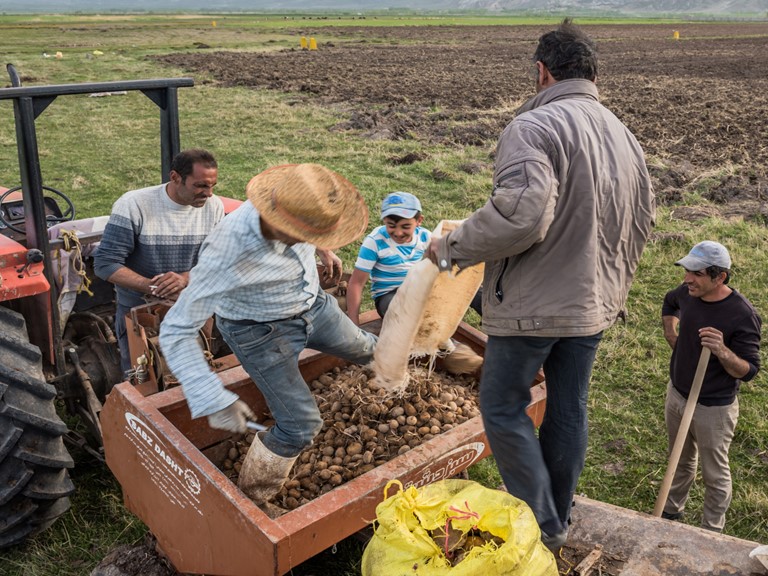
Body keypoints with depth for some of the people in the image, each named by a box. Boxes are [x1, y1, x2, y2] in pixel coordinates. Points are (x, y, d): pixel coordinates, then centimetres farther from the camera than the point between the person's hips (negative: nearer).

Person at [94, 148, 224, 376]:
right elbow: (105, 264, -16)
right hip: (138, 312, -2)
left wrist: (185, 278, -26)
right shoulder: (133, 205, -17)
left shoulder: (214, 206, -6)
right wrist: (151, 286, -28)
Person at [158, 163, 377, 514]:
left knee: (364, 348, 26)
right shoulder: (226, 255, -42)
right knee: (301, 425, -10)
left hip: (314, 304, 6)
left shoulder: (293, 204, -26)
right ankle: (251, 500, 15)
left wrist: (323, 249, 20)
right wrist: (215, 402, -42)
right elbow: (174, 331, -37)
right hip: (262, 332, -6)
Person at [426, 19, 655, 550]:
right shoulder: (626, 137, 10)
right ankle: (559, 520, 35)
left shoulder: (534, 127, -18)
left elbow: (520, 214, -32)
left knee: (503, 407, 9)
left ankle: (541, 526, 16)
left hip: (531, 305, -8)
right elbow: (643, 223, 17)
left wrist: (453, 248, -17)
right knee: (569, 411, 18)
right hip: (594, 306, 8)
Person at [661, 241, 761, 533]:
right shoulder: (687, 293, -9)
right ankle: (671, 511, 46)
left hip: (713, 408, -6)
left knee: (715, 475, 13)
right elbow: (669, 303, 17)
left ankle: (711, 532, 32)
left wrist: (722, 351, -38)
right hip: (676, 394, 6)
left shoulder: (742, 314, -26)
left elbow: (749, 370, -20)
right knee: (681, 462, 26)